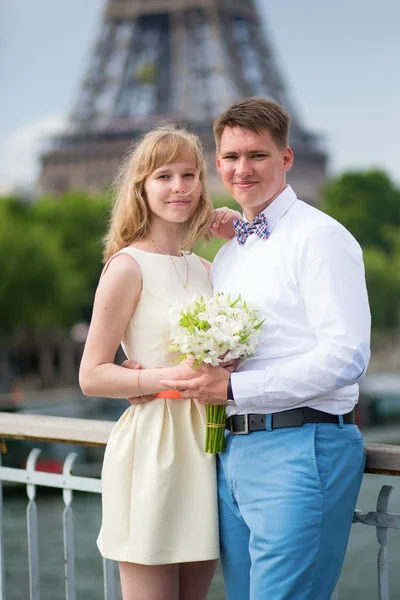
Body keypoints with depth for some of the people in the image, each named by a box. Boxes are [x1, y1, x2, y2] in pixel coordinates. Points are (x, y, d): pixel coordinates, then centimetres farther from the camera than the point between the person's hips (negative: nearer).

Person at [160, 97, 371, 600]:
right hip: (232, 451, 8)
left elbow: (345, 357, -15)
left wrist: (234, 387, -15)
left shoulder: (320, 238, -6)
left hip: (299, 449, -8)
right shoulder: (226, 254, 19)